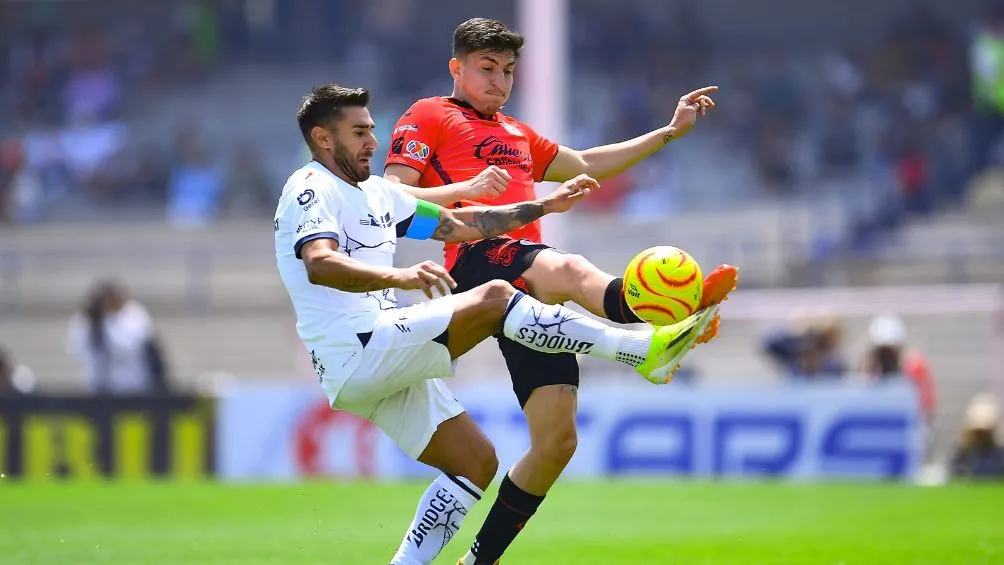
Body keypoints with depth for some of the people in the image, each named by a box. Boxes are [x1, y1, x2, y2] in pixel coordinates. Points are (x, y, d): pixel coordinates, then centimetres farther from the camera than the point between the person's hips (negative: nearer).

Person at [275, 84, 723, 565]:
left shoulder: (374, 193, 21)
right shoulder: (312, 188, -8)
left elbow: (458, 224, 27)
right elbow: (319, 264, -29)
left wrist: (543, 206, 21)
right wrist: (398, 276, -45)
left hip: (384, 367, 11)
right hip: (357, 356, -10)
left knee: (477, 462, 9)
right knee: (494, 297, -21)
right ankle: (644, 349, -23)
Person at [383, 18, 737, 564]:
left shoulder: (518, 136, 36)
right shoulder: (429, 117, 13)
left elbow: (586, 165, 44)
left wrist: (669, 132, 40)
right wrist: (466, 189, -14)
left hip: (530, 286, 8)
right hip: (478, 258, -8)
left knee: (557, 440, -2)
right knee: (569, 269, -41)